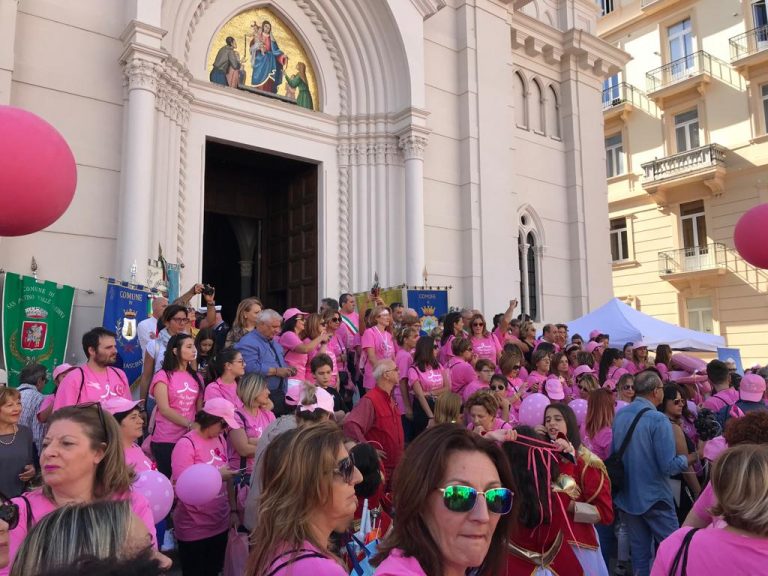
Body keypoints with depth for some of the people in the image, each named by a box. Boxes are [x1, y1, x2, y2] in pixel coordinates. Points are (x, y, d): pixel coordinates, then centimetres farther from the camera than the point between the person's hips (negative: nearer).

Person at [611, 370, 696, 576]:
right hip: (654, 497, -6)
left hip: (626, 496, 6)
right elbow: (669, 466, -20)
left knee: (639, 548, 15)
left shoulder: (619, 415, 0)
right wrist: (694, 456, -4)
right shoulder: (658, 420, -19)